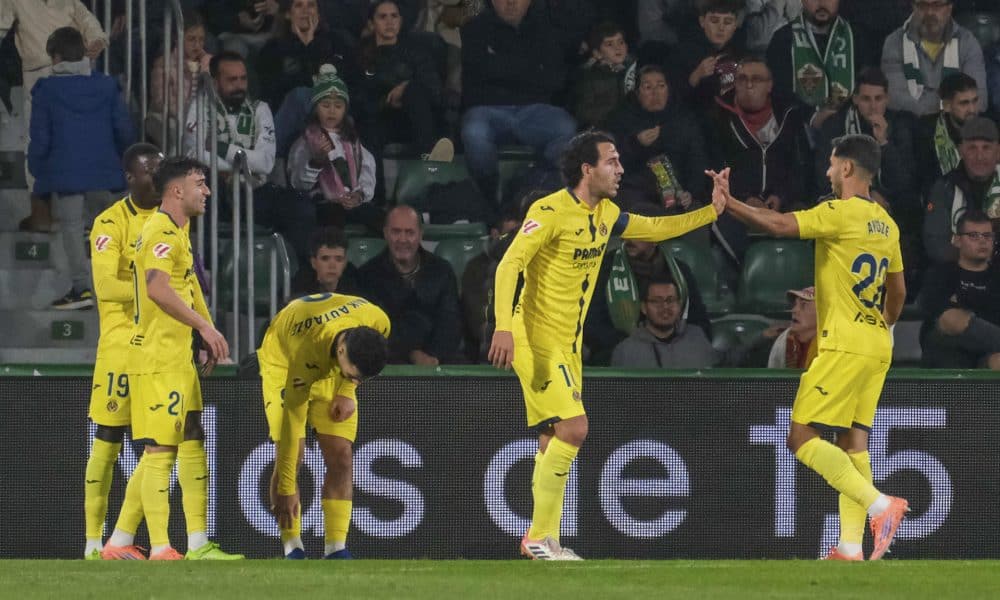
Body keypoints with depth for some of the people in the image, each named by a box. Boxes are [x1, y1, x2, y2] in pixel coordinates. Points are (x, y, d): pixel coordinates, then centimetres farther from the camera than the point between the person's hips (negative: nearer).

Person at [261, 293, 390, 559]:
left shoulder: (379, 324, -31)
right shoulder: (306, 350, -43)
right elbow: (289, 423, -35)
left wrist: (347, 391, -12)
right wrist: (286, 489, -32)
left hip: (332, 372, 4)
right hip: (284, 363, -4)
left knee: (340, 457, -10)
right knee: (291, 454, -18)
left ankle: (336, 548, -11)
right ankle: (292, 546, -11)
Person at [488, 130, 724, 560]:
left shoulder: (606, 215, 8)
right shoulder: (551, 212, -16)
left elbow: (655, 229, 24)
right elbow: (509, 265, -22)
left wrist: (712, 212, 13)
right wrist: (503, 327, -33)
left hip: (569, 344, 9)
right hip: (536, 339, -9)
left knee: (555, 440, 10)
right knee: (573, 427, -17)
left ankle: (541, 540, 17)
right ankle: (540, 537, -10)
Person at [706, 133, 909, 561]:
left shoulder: (842, 213, -12)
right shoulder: (886, 225, 13)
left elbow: (782, 225, -23)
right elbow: (898, 292, 22)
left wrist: (729, 203, -17)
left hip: (844, 345, -8)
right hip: (876, 348, 8)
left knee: (802, 438, -7)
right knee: (853, 442, 8)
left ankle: (880, 504, -20)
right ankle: (851, 547, 2)